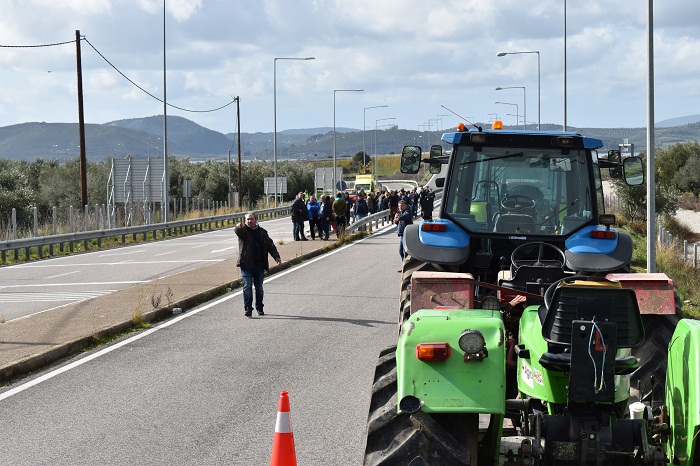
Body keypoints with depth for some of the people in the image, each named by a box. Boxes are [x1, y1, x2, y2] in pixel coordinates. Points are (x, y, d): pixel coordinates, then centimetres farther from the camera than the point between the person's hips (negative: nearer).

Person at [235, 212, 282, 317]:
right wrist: (239, 227, -50)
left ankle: (259, 308, 19)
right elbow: (239, 232, -24)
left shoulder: (262, 232, 12)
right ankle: (248, 308, -9)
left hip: (259, 265, 3)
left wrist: (276, 256, 4)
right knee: (247, 286, -10)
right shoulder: (243, 231, 0)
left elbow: (270, 245, 15)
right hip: (246, 265, -3)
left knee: (259, 287, 7)